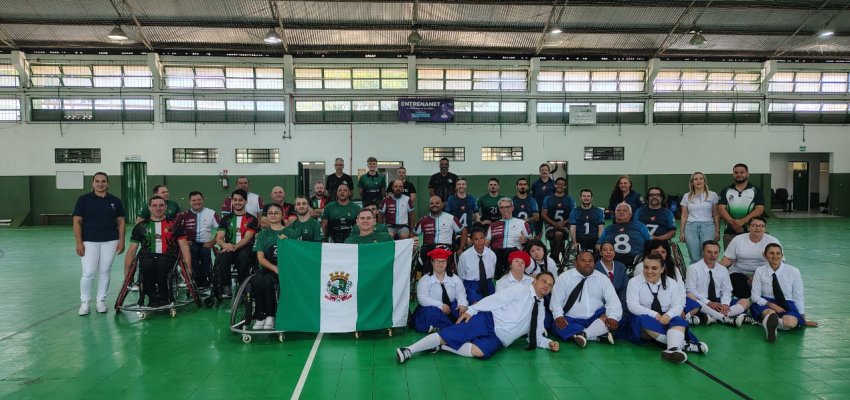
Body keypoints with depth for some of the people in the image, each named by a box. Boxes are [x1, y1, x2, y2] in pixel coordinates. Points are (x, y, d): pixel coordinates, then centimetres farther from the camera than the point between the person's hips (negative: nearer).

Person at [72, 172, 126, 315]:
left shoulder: (115, 201, 6)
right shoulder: (84, 199, 0)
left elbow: (121, 221, 9)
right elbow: (77, 222, -1)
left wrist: (121, 241, 2)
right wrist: (79, 243, -8)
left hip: (110, 241, 2)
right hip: (89, 242, -2)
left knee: (105, 272, 6)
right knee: (88, 273, -7)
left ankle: (101, 301, 18)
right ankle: (84, 302, 7)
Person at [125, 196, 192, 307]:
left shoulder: (174, 225, 14)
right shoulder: (141, 226, 17)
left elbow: (184, 246, 9)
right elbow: (132, 250, 16)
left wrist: (188, 267, -2)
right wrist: (127, 272, 8)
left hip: (167, 255, -1)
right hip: (147, 256, 1)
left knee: (162, 265, -37)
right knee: (147, 266, -35)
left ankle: (164, 297, -13)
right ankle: (152, 298, -12)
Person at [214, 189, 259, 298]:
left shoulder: (251, 219, 9)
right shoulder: (226, 219, 19)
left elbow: (247, 238, -5)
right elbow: (219, 238, 8)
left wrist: (235, 247, -26)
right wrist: (225, 245, -18)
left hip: (244, 248, -2)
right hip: (228, 249, 2)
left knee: (243, 256, -38)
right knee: (222, 258, -34)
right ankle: (226, 287, -19)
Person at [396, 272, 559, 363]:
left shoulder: (540, 309, 20)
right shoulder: (521, 290, 3)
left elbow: (535, 335, 23)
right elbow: (495, 299, -7)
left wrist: (548, 343, 3)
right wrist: (471, 310, -15)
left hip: (498, 339, 3)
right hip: (488, 320, -3)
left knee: (479, 352, -32)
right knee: (448, 334, -23)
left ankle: (441, 347, -18)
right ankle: (409, 350, -22)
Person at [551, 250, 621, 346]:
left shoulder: (602, 278, 4)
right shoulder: (564, 277, 1)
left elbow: (612, 299, -6)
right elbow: (556, 300, -3)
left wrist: (612, 317, -25)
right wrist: (558, 316, -22)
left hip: (596, 319, 2)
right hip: (572, 320, -1)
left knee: (612, 316, -25)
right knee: (560, 326, -32)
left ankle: (583, 334, -36)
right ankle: (601, 335, -35)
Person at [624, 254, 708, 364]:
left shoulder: (671, 283, 6)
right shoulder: (634, 282, -3)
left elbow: (678, 305, -3)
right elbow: (632, 306, -13)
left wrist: (668, 315, -26)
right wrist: (654, 315, -25)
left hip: (666, 320, 2)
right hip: (643, 320, -2)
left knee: (678, 321, -30)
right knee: (645, 320, -36)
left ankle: (673, 348, -58)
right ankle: (683, 344, -35)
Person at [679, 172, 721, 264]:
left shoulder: (712, 195, 6)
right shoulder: (687, 197, 10)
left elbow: (716, 215, 7)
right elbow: (684, 216, 11)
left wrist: (717, 231, 3)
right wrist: (681, 232, 7)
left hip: (707, 226, -1)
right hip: (691, 227, 1)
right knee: (694, 259, 0)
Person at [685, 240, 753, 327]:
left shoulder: (723, 270, 12)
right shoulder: (693, 268, -3)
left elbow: (726, 291, 10)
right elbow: (690, 290, -10)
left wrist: (724, 304, -12)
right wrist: (708, 303, -21)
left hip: (718, 303, 5)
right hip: (701, 304, -5)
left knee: (745, 302, -12)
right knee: (690, 297, -36)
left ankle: (714, 317, -34)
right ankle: (725, 318, -40)